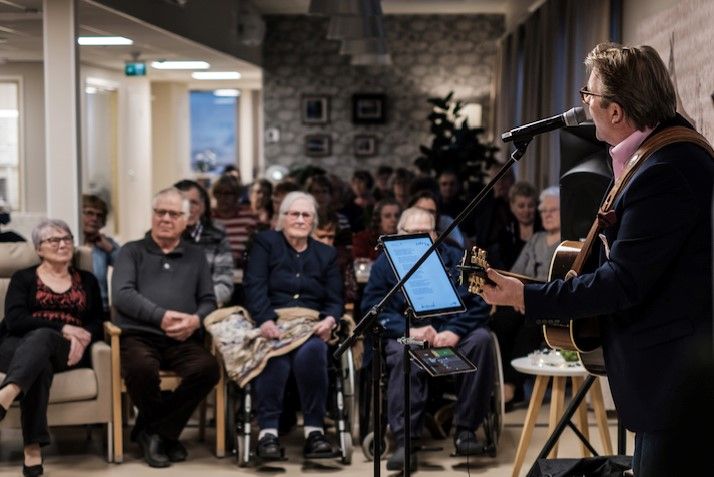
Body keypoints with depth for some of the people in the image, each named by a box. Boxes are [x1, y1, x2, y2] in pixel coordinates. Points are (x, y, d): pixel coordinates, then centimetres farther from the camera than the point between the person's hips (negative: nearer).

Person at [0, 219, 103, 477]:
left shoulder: (87, 280, 23)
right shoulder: (23, 278, 15)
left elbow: (97, 322, 11)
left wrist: (82, 337, -14)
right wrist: (63, 328, -13)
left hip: (65, 351, 0)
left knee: (42, 338, -38)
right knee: (40, 361, -40)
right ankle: (33, 445, -54)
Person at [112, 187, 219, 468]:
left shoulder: (196, 257, 24)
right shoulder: (132, 252, 16)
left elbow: (209, 301, 16)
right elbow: (122, 295, -1)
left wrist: (196, 320, -9)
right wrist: (161, 316, -14)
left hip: (183, 340, 2)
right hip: (139, 335, -2)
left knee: (208, 368, -30)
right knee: (141, 368, -37)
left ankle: (152, 432, -12)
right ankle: (166, 432, -7)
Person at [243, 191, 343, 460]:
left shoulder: (327, 254, 22)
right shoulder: (265, 243, 13)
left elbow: (335, 300, 14)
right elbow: (254, 287, -2)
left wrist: (329, 319, -11)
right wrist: (265, 320, -21)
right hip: (272, 327, -2)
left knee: (311, 352, -35)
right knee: (276, 356, -37)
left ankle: (314, 430, -31)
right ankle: (268, 431, -33)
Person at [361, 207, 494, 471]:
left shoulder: (454, 258, 12)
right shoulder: (386, 263, 10)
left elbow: (478, 302, 1)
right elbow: (372, 306, -3)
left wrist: (454, 331, -19)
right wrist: (409, 330, -20)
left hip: (452, 335, 2)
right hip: (407, 335, -2)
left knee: (481, 339, -28)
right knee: (402, 353, -36)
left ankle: (465, 429, -21)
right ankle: (405, 442, -40)